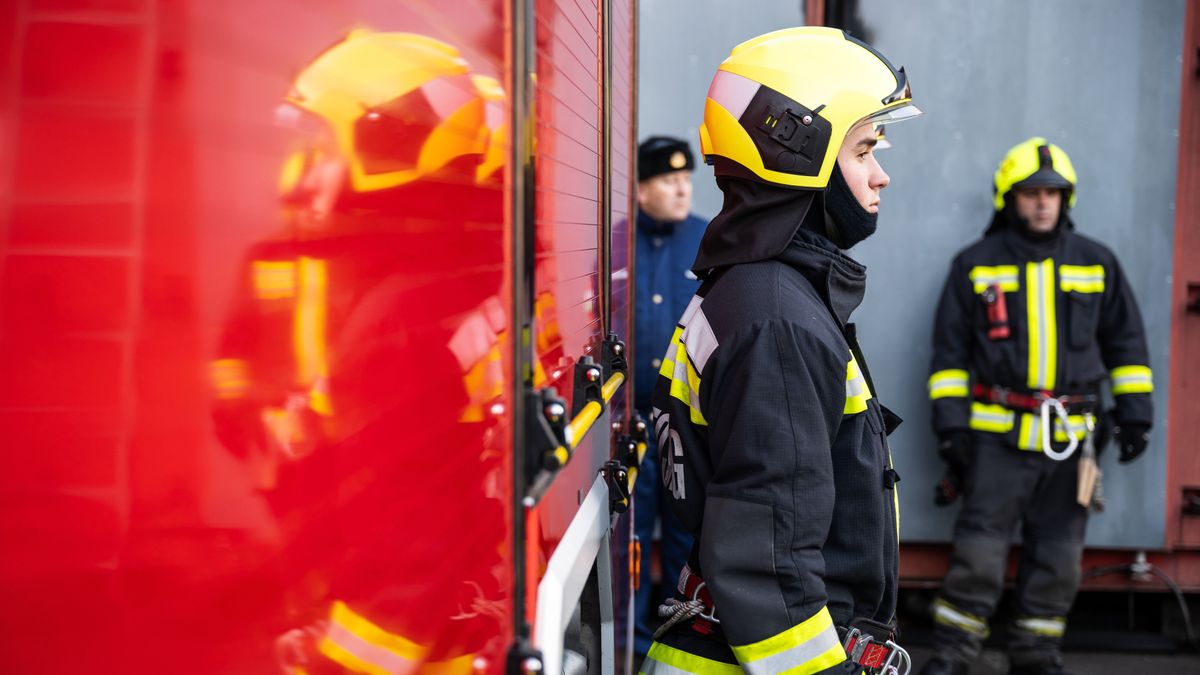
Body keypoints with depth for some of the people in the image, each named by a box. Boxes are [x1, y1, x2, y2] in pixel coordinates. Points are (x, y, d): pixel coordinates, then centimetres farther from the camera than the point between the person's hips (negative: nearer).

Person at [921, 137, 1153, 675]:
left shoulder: (1096, 263, 9)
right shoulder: (975, 264, 4)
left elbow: (1125, 341, 15)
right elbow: (950, 349, 4)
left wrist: (1134, 411, 9)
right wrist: (949, 421, -2)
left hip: (1069, 438, 2)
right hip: (997, 433, -2)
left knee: (1058, 553, 6)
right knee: (979, 546, -5)